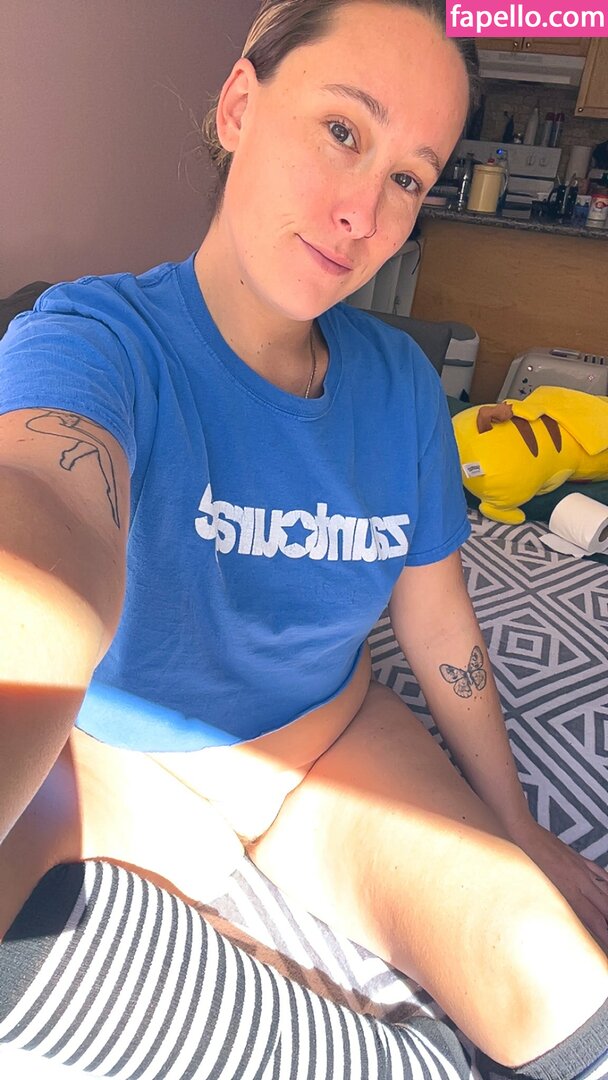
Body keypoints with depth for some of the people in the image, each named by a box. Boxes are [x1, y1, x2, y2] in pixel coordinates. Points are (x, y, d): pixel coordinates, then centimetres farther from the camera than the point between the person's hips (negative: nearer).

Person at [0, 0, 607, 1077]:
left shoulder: (399, 380, -6)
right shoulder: (94, 336, -20)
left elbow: (440, 624, 1)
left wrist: (514, 829, 9)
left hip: (337, 741, 3)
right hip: (124, 763, -2)